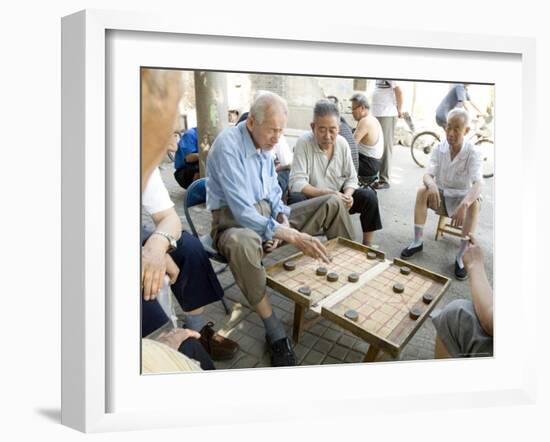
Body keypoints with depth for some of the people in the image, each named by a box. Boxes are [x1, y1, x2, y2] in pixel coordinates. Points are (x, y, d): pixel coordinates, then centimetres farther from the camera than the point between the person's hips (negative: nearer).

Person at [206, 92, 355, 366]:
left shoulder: (264, 143, 3)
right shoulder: (228, 146, -22)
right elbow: (242, 212, -29)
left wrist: (284, 219, -6)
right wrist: (292, 236, -35)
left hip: (267, 214, 8)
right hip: (234, 222, -7)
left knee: (333, 204, 1)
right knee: (242, 243, -45)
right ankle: (274, 330, -28)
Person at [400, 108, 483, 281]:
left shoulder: (473, 154, -17)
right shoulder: (439, 148, -8)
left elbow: (477, 184, -32)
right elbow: (428, 174, -18)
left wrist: (464, 204, -53)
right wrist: (431, 184, -44)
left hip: (461, 198, -2)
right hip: (440, 196, 2)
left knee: (474, 203, -34)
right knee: (422, 191, -27)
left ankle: (461, 255, -27)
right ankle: (417, 242, -18)